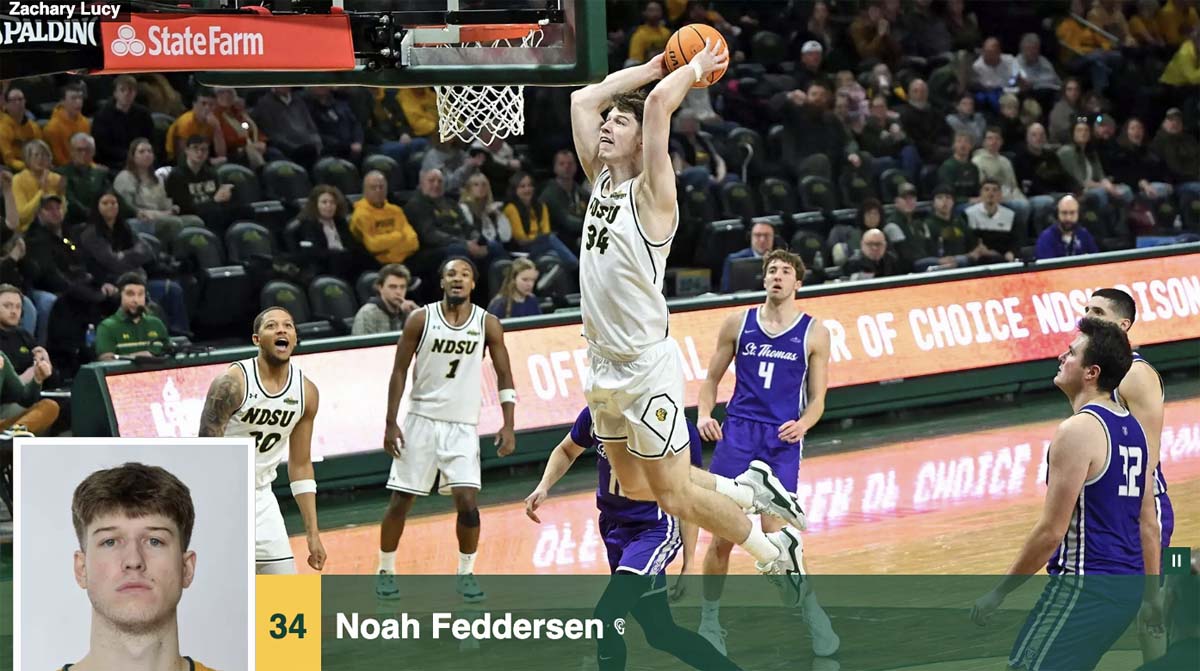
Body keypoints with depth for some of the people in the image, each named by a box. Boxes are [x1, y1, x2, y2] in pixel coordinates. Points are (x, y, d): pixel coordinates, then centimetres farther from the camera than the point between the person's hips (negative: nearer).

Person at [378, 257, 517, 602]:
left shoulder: (488, 324, -1)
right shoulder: (421, 319, -4)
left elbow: (504, 376, 4)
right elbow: (399, 371, 0)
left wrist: (508, 424, -6)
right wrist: (391, 422, -6)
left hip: (462, 426, 0)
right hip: (422, 420, 0)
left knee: (468, 501, -12)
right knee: (401, 501, 3)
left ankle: (466, 574, 5)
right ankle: (385, 571, 19)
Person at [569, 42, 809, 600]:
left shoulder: (651, 193, -12)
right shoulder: (601, 181, 8)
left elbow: (658, 102, -24)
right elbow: (583, 100, 14)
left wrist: (695, 70, -8)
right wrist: (658, 66, 13)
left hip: (646, 368, -8)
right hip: (604, 366, 8)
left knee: (674, 495, -3)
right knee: (635, 488, 16)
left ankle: (777, 551, 14)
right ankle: (749, 489, 32)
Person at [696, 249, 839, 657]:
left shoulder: (813, 333, 3)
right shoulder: (739, 323, 7)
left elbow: (817, 398, 5)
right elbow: (712, 378, 14)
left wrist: (803, 424, -16)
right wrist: (704, 414, -5)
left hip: (782, 440, -2)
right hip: (738, 433, 2)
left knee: (774, 534, -11)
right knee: (722, 536, 0)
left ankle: (813, 615, 7)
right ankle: (709, 621, 16)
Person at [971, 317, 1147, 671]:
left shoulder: (1077, 431, -16)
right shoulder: (1131, 427, 12)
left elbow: (1051, 531, -17)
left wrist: (998, 592, -10)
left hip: (1084, 586, -9)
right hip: (1127, 586, 9)